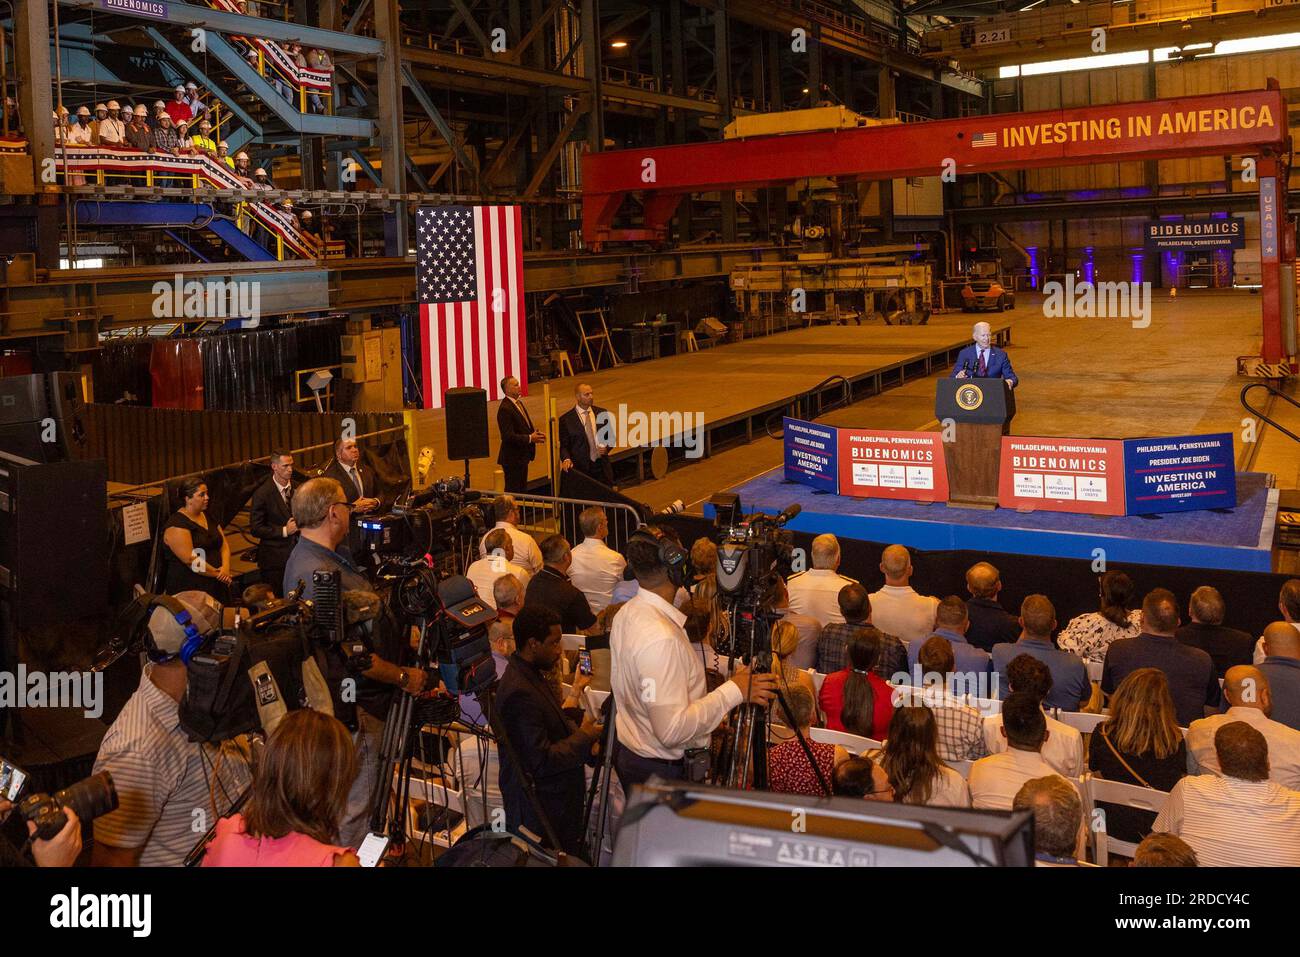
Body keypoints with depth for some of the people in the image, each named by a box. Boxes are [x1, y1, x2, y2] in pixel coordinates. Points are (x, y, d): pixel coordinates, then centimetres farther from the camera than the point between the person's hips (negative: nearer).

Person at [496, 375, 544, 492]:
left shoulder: (518, 402, 11)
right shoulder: (505, 409, -20)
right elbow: (508, 436, -24)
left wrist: (535, 432, 2)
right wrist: (530, 438, -25)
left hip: (522, 456, 10)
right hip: (512, 458, -10)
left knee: (522, 489, 16)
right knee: (513, 490, -2)